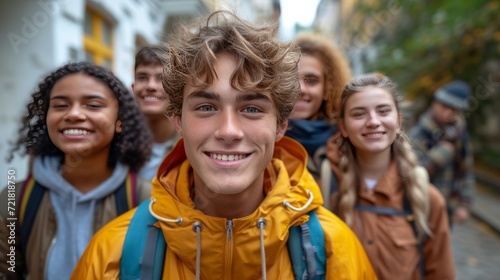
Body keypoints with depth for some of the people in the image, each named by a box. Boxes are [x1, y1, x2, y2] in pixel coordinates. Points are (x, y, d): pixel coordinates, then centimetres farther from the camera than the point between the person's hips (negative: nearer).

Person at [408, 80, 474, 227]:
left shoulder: (460, 133, 3)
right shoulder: (418, 134, -17)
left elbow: (465, 171, 8)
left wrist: (464, 204, 4)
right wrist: (446, 147, -24)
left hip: (447, 210, 6)